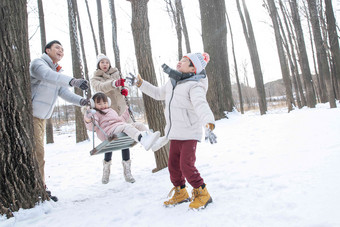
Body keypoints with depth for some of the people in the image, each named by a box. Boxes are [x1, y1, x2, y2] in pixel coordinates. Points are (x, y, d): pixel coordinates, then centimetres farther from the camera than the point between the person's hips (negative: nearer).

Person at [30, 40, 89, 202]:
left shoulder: (57, 72, 17)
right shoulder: (38, 63, -11)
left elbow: (64, 92, 5)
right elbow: (47, 75, -35)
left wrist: (81, 101, -14)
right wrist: (73, 81, -50)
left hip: (40, 117, 10)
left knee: (37, 153, 15)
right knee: (37, 153, -11)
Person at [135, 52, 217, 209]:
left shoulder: (194, 86, -17)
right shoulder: (172, 83, 10)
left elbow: (201, 105, -34)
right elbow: (159, 93, 27)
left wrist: (209, 124, -52)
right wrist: (141, 84, 24)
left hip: (189, 134, -8)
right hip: (174, 134, 8)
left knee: (187, 166, -11)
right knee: (173, 165, 13)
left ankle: (202, 194, 10)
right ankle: (180, 193, 32)